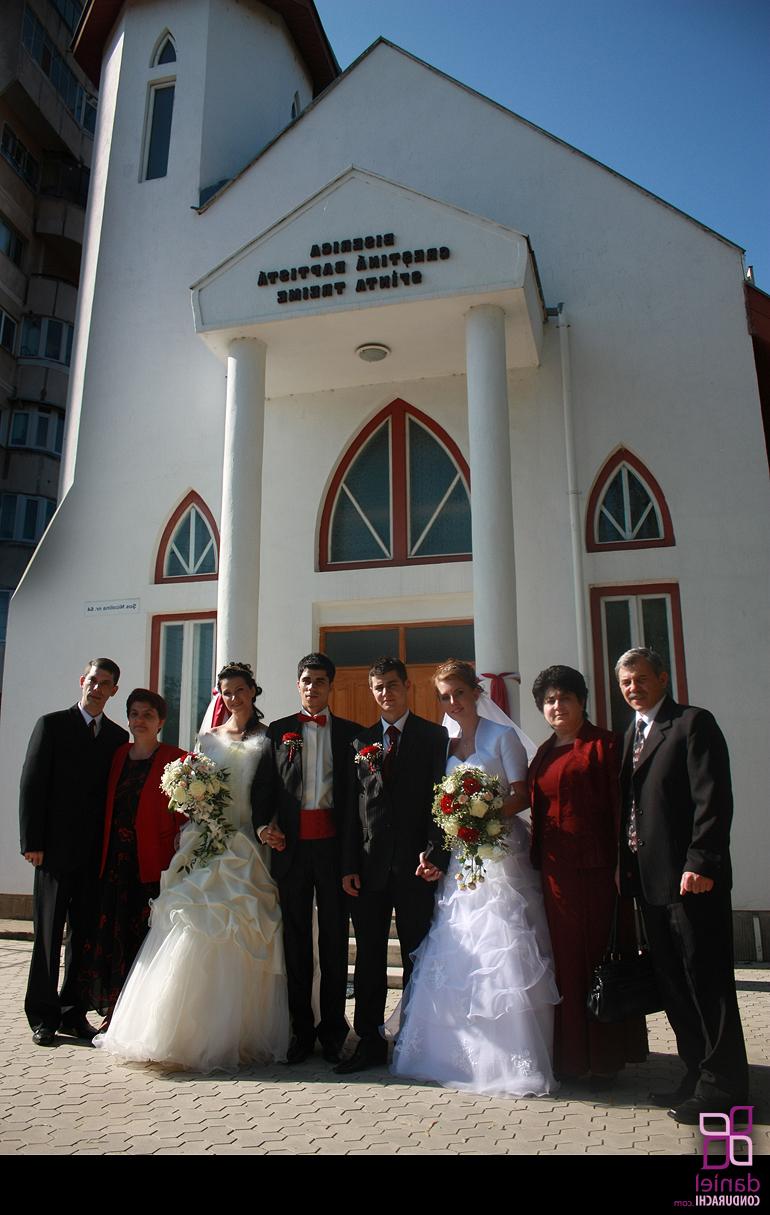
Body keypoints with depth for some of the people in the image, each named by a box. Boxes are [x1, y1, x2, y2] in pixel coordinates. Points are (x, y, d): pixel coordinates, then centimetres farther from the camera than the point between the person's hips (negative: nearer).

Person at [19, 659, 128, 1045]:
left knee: (85, 934, 9)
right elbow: (31, 785, -4)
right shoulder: (52, 724, 0)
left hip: (97, 852, 3)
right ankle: (43, 1017, 16)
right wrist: (32, 842, -9)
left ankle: (73, 1012, 21)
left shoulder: (118, 736, 9)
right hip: (55, 849, -3)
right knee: (48, 934, 5)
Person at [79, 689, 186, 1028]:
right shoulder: (117, 755, 12)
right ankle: (113, 1009, 21)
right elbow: (107, 807, 12)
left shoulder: (175, 759, -3)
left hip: (152, 860, -4)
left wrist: (178, 855, -17)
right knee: (111, 934, 7)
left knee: (145, 936, 2)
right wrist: (102, 853, 5)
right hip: (115, 858, 5)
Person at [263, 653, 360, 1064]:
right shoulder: (278, 731, 9)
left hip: (333, 843, 0)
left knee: (334, 938, 8)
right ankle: (301, 1029, 21)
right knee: (295, 938, 9)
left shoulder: (351, 732, 7)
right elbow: (266, 787, 7)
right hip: (291, 843, 1)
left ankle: (332, 1031, 20)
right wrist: (265, 824, -11)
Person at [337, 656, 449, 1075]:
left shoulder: (434, 736, 2)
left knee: (416, 955, 8)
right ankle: (370, 1042, 20)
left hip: (415, 864, -3)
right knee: (369, 956, 9)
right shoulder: (361, 741, 11)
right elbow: (352, 806, 9)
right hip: (370, 865, 3)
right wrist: (348, 865, 3)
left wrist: (435, 852, -15)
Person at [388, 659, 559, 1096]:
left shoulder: (502, 736, -1)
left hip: (501, 854, -5)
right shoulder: (445, 744, 14)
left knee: (504, 956, -7)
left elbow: (521, 796, -6)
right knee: (457, 957, 5)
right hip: (460, 856, 5)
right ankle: (464, 1054, 18)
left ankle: (515, 1059, 3)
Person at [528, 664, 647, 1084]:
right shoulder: (543, 755, 14)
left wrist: (621, 864, -15)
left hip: (596, 867, -6)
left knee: (600, 954, 4)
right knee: (565, 959, 12)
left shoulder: (603, 745, -4)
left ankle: (605, 1056, 19)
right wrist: (537, 863, 11)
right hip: (555, 871, 6)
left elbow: (619, 806, -9)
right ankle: (571, 1054, 25)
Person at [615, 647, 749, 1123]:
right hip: (651, 880, 8)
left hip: (690, 877, -8)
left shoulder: (694, 723, -7)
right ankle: (698, 1074, 27)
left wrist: (700, 864, -21)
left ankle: (722, 1087, 14)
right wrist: (625, 866, 10)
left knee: (706, 981, 2)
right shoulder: (632, 734, 17)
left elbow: (713, 798, -15)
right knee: (673, 982, 14)